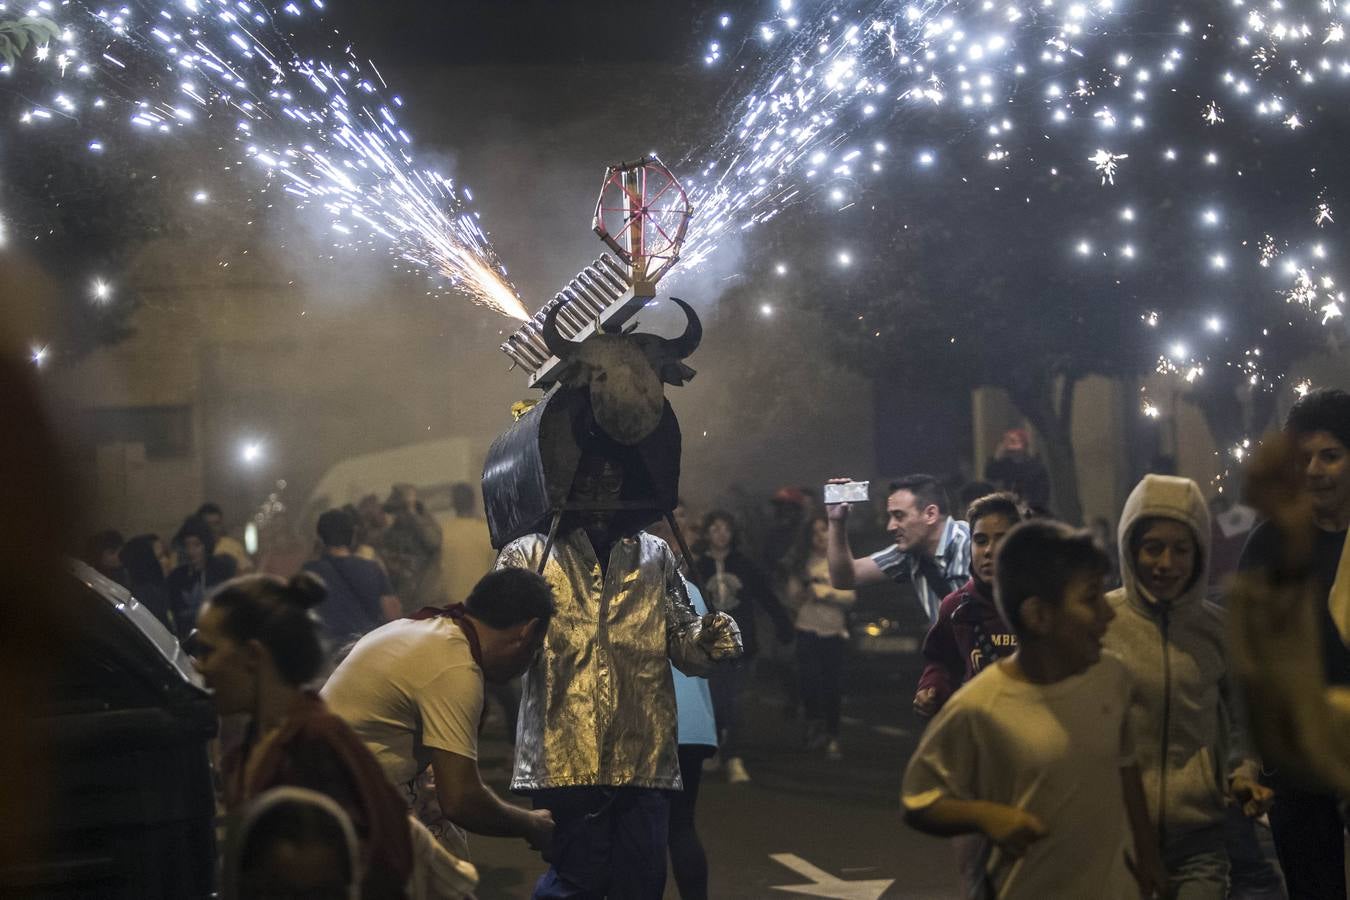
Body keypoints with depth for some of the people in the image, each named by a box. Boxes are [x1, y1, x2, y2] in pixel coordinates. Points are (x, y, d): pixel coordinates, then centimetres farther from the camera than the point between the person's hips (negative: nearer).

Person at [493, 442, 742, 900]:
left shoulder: (654, 556, 16)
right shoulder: (529, 555, 6)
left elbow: (681, 640, 12)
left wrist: (707, 639, -11)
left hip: (645, 759, 3)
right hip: (566, 756, -3)